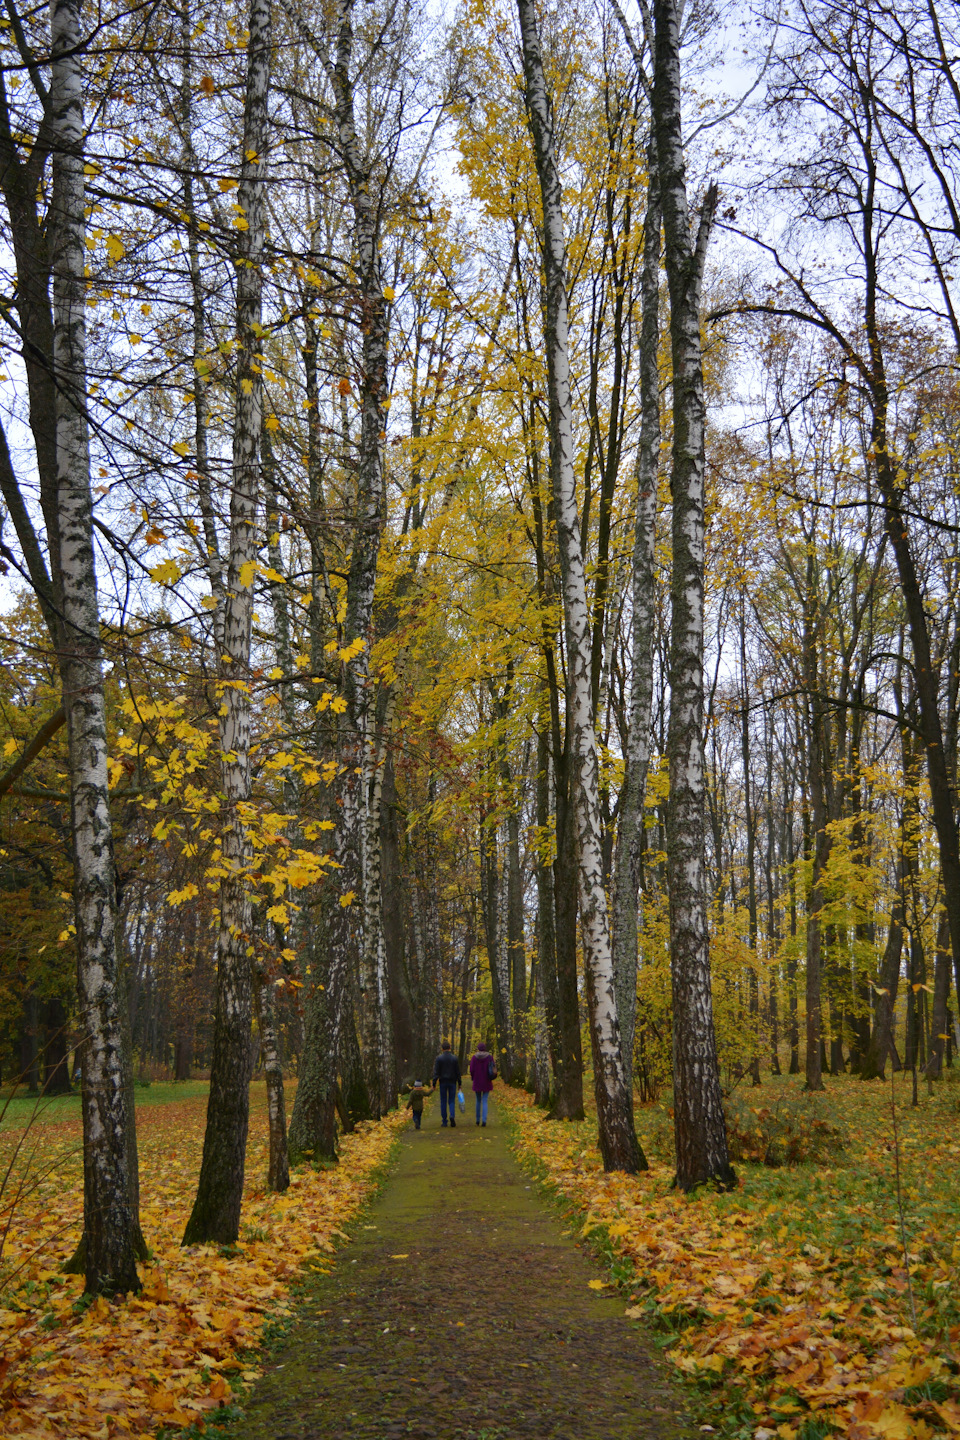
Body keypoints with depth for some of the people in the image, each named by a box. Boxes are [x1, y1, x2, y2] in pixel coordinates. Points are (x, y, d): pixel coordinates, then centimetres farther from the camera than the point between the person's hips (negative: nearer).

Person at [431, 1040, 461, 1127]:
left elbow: (436, 1072, -8)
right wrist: (459, 1083, 8)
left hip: (443, 1082, -1)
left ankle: (444, 1121, 8)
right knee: (452, 1101, 6)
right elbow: (458, 1072, 1)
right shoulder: (454, 1058, -1)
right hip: (452, 1082, 1)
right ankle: (452, 1116, -19)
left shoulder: (439, 1058, -5)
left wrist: (434, 1084, -5)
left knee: (443, 1101, 7)